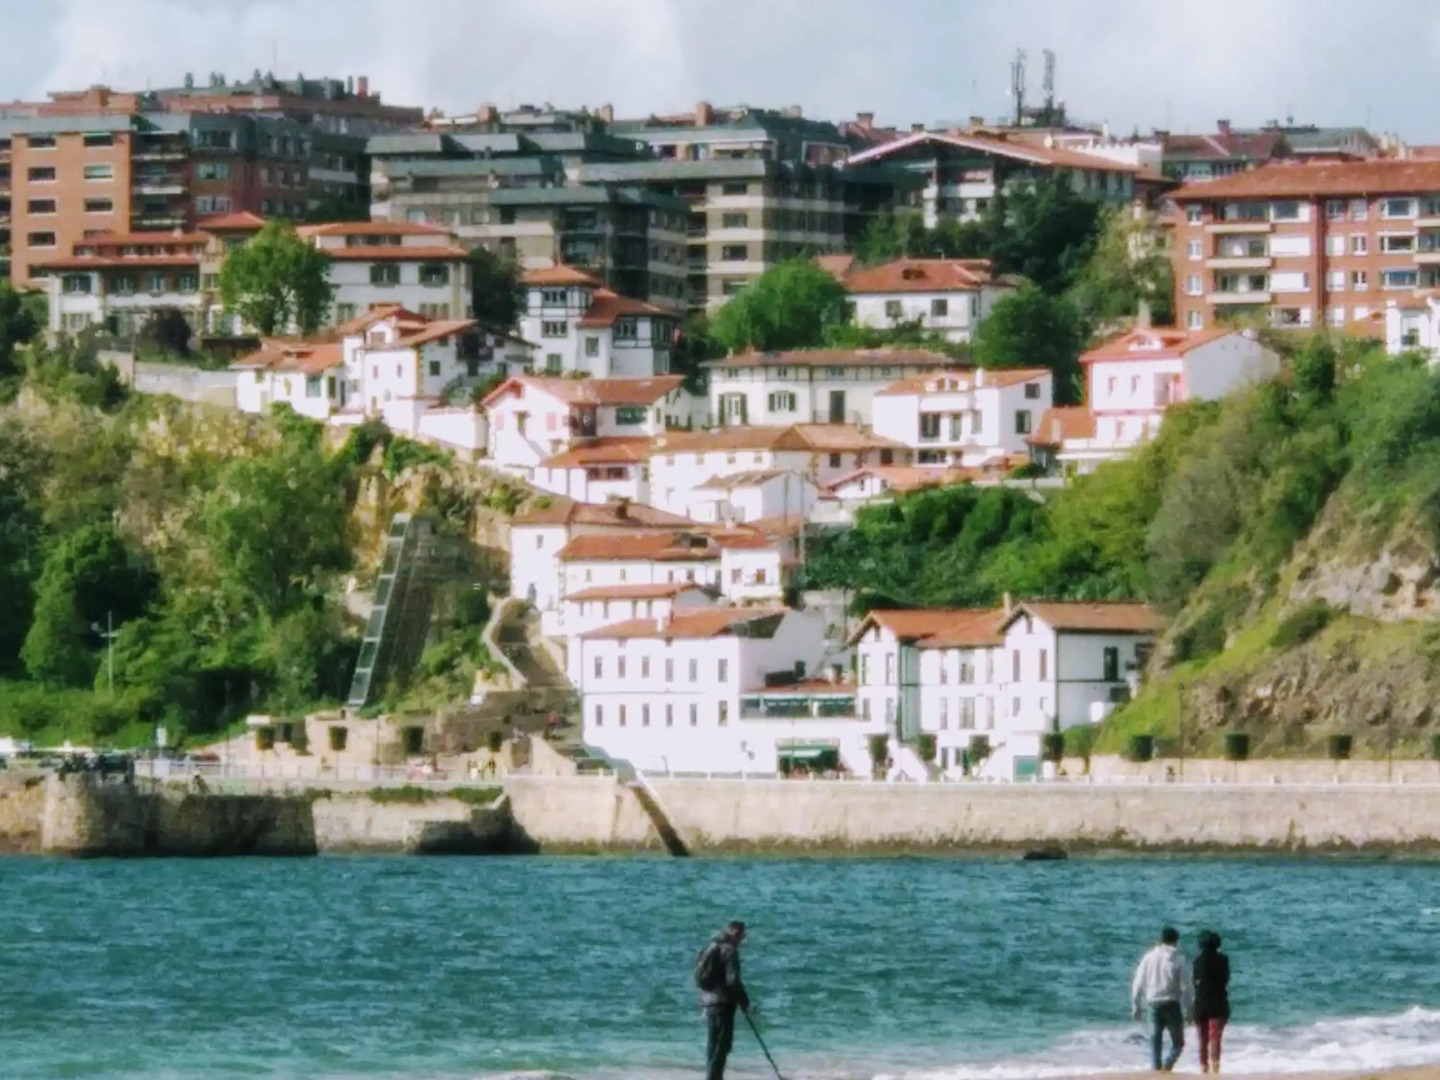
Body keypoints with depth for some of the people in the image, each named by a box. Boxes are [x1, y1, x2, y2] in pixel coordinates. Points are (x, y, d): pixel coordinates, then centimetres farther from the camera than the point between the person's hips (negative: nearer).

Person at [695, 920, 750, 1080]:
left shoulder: (710, 947, 15)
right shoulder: (729, 950, -12)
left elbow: (701, 976, 19)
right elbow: (732, 981, -19)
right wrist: (745, 1003, -10)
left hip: (708, 1000, 9)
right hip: (723, 1002, -9)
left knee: (713, 1043, 15)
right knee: (722, 1044, -7)